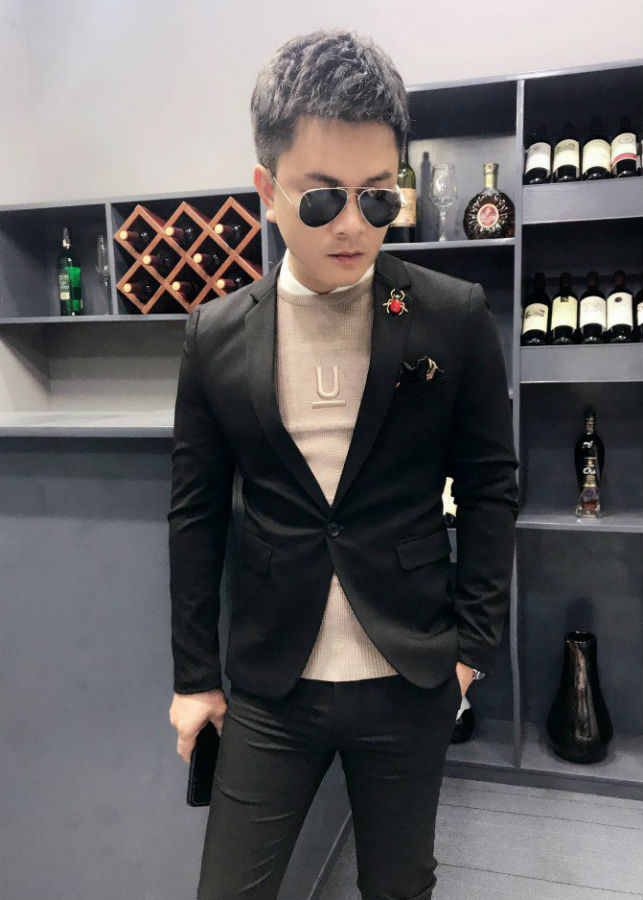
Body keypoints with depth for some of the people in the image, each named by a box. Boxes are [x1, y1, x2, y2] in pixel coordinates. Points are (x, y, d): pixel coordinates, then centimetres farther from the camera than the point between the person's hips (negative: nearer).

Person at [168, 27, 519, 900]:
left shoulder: (455, 319, -8)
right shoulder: (216, 335, -4)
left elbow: (489, 488, -1)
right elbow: (196, 515, 1)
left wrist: (473, 641, -2)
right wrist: (193, 675, 5)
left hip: (412, 683, 0)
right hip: (269, 688, 1)